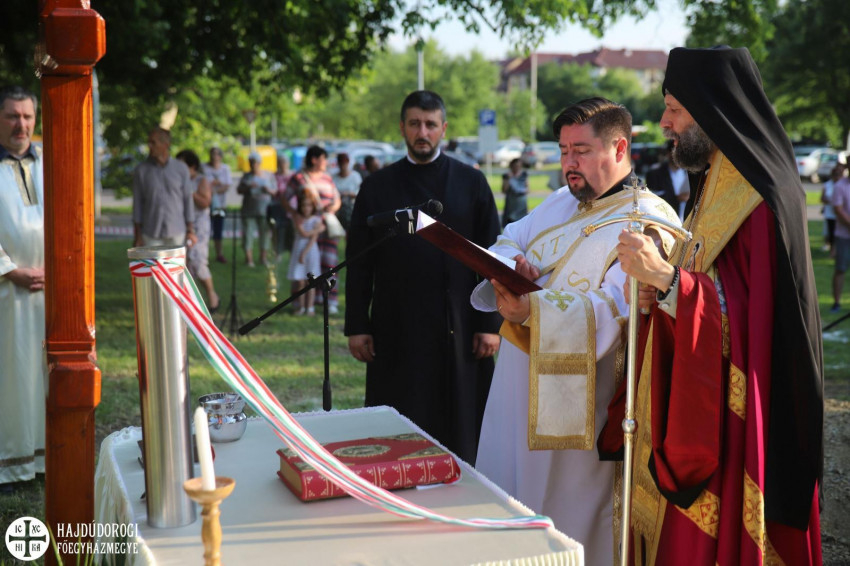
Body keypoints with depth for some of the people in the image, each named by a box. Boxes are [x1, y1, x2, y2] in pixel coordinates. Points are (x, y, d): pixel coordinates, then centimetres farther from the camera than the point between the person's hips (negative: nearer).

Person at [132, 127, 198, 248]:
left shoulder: (181, 168, 2)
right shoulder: (141, 170, 1)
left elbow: (188, 200, 5)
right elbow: (137, 204, 3)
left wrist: (191, 231, 2)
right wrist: (137, 236, 1)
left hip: (177, 233, 1)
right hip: (151, 234, 0)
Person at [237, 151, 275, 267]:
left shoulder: (267, 176, 8)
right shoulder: (246, 176, 9)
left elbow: (274, 191, 10)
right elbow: (239, 190, 5)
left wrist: (268, 190, -11)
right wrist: (248, 187, -12)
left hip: (264, 209, 0)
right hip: (249, 209, 0)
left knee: (264, 232, 1)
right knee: (248, 233, -5)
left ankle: (263, 258, 11)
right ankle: (249, 258, -1)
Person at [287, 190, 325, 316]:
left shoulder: (317, 219, -3)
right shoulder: (297, 218, 1)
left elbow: (313, 238, -8)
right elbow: (303, 233, -10)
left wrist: (304, 253, -14)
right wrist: (318, 229, -7)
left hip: (311, 249, -1)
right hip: (298, 248, 1)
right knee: (300, 281, 1)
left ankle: (310, 307, 5)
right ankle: (301, 307, 9)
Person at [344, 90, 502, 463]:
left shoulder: (472, 183, 5)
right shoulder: (378, 187, 6)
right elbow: (358, 262, 6)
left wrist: (491, 324, -3)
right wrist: (357, 327, 1)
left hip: (459, 330, 0)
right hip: (396, 331, 0)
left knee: (460, 430, 5)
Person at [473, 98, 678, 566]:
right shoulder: (561, 202, 14)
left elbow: (614, 309, -24)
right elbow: (506, 242, 14)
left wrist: (532, 309, -38)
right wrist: (512, 262, -11)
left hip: (576, 400, -7)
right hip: (520, 386, 8)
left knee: (568, 524, 3)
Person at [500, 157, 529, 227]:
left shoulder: (524, 175, 7)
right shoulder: (506, 176, -1)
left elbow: (527, 187, 15)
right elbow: (504, 190, -7)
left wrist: (526, 190, -7)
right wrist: (508, 179, -15)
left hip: (522, 203, 2)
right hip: (511, 203, -2)